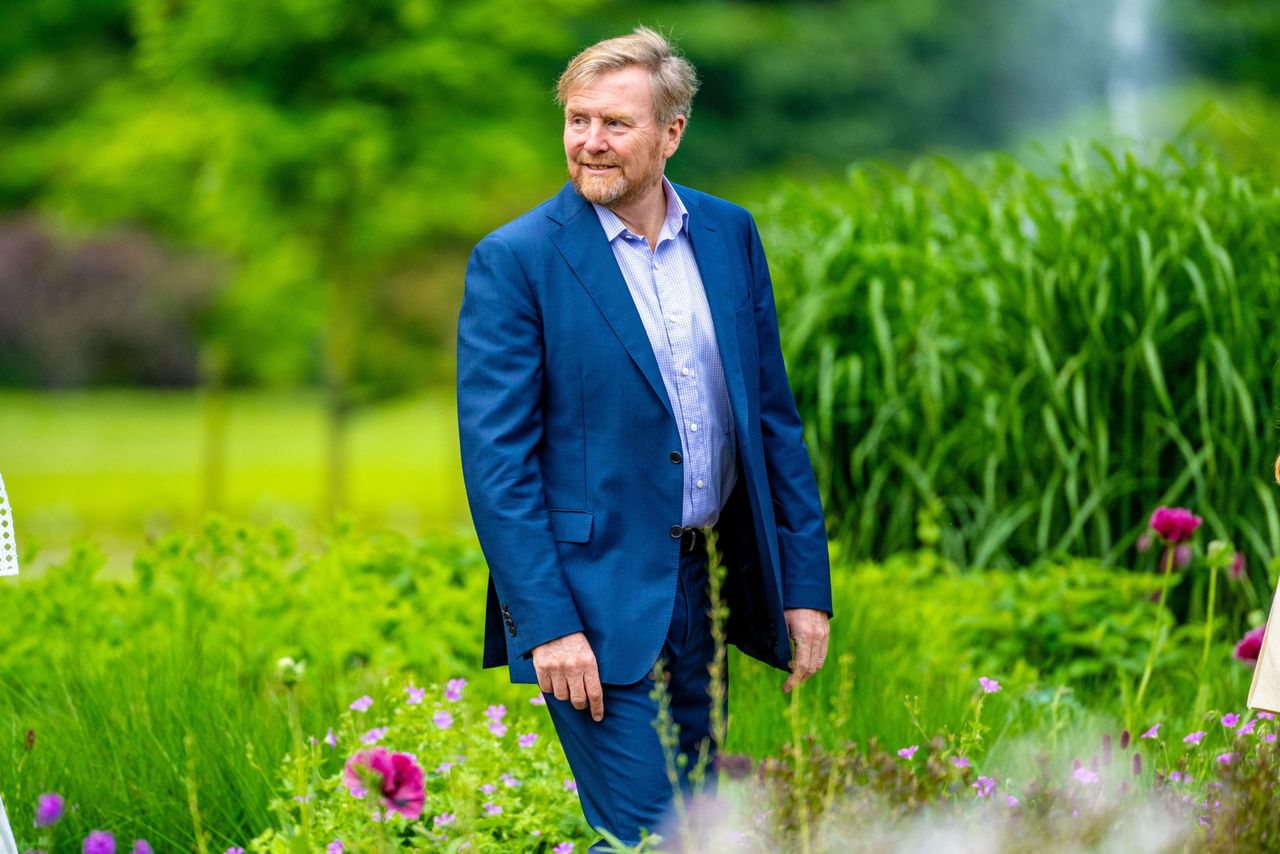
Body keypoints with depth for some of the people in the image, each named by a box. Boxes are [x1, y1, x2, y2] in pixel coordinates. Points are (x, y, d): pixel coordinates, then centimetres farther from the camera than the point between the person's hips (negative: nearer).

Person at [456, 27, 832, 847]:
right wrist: (544, 622, -16)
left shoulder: (731, 235, 7)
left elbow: (774, 416, 11)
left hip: (710, 590, 5)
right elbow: (496, 459, -11)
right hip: (595, 607, -5)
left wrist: (806, 584, 7)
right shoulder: (515, 260, -8)